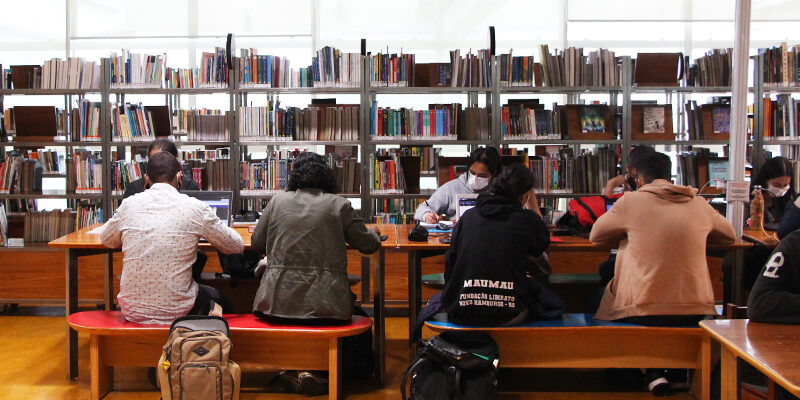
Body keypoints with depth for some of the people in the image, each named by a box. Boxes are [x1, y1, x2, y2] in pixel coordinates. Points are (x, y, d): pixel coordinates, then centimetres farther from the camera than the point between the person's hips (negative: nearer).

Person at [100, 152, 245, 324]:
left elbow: (106, 240, 19)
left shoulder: (129, 204, -1)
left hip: (132, 311, 3)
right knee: (214, 297, 31)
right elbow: (237, 246, 4)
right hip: (175, 311, -2)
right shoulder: (195, 208, -8)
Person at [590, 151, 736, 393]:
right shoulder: (699, 203, 8)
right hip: (696, 311, 5)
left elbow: (595, 236, 12)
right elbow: (729, 236, 25)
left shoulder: (631, 201, -1)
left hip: (643, 311, -5)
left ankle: (653, 370, 10)